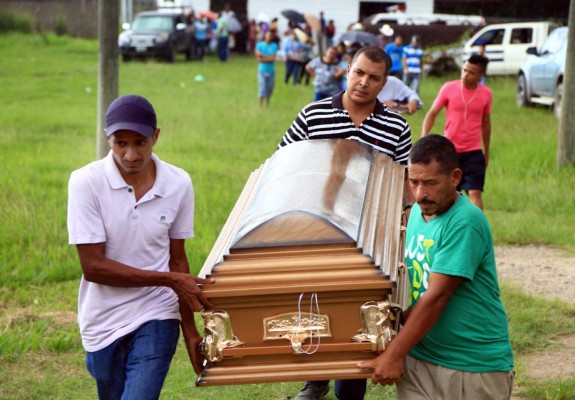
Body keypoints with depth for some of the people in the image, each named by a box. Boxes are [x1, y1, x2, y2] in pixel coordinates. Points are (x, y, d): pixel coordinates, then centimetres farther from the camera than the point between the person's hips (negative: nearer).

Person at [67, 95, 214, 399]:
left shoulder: (178, 184, -5)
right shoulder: (86, 182, -14)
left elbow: (177, 260, 5)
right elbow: (93, 266, -16)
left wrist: (191, 333, 6)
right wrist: (169, 280, -17)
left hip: (156, 319, 0)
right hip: (103, 324, 0)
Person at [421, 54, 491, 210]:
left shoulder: (486, 94, 1)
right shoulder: (449, 88, -5)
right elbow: (432, 113, 0)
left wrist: (486, 153, 18)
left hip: (473, 152, 0)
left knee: (475, 193, -12)